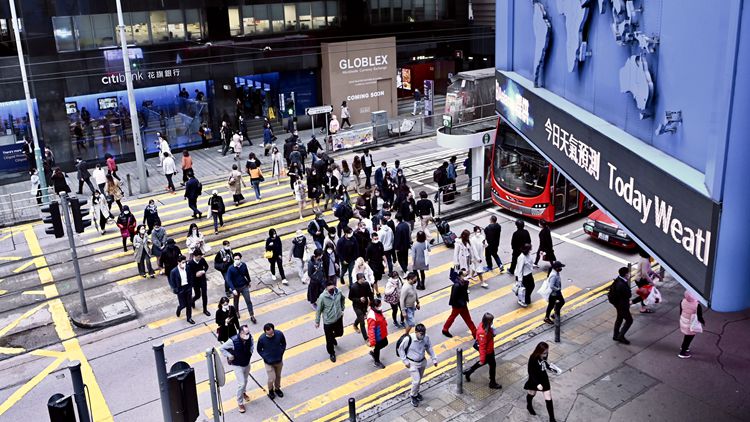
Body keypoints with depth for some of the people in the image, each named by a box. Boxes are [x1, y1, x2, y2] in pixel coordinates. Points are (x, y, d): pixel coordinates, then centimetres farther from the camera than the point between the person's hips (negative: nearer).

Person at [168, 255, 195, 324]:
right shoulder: (174, 271, -20)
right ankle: (178, 310, 42)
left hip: (188, 288, 4)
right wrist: (175, 290, -12)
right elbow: (171, 282, -11)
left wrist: (191, 286, 3)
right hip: (180, 290, -3)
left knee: (189, 304, 12)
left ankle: (189, 318, 30)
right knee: (183, 305, 5)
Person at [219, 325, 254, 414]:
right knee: (241, 384, -3)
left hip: (247, 363, 5)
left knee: (245, 381, 25)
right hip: (238, 365, -5)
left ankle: (243, 392, 55)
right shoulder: (233, 341, -32)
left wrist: (250, 352, -6)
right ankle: (240, 403, 17)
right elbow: (222, 348, -19)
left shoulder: (250, 338, -18)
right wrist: (229, 356, -22)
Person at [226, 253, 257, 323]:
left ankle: (252, 316, 10)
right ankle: (236, 313, 46)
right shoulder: (231, 269, -22)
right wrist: (233, 289, -30)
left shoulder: (244, 265, -12)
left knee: (248, 301, 1)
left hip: (244, 286, 1)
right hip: (236, 288, -1)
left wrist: (249, 281, 20)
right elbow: (228, 280, -22)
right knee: (236, 302, 20)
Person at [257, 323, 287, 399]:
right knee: (272, 379, 2)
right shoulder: (261, 338, -26)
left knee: (278, 376, 21)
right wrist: (265, 358, -14)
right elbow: (259, 350, -7)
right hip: (269, 362, -2)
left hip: (279, 360, 3)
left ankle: (277, 388, 49)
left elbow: (284, 344, -2)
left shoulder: (279, 334, -21)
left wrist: (281, 354, -7)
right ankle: (270, 390, 34)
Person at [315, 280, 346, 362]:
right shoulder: (322, 297, -27)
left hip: (339, 318, 4)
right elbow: (318, 310, -14)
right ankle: (332, 353, 37)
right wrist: (317, 322, -6)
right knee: (329, 339, 11)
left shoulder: (338, 292, -16)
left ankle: (333, 337, 59)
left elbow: (342, 299, 9)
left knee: (340, 333, 24)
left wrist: (342, 309, 12)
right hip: (328, 322, -4)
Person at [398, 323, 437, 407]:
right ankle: (413, 396, 19)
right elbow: (401, 349, -14)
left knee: (419, 379, 21)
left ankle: (416, 392, 47)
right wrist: (405, 361, -12)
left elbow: (429, 349, 2)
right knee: (416, 381, -7)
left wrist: (434, 359, -1)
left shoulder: (426, 338, -17)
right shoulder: (408, 339, -28)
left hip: (422, 362, 4)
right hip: (412, 363, -4)